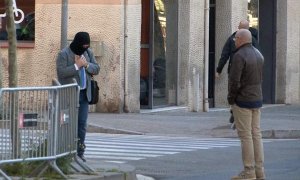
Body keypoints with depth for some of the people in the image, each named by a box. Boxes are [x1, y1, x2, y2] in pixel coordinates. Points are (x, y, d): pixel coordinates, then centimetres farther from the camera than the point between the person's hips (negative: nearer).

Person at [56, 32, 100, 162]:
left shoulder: (88, 52, 13)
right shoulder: (64, 54, -7)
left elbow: (96, 69, 11)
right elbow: (61, 72, -17)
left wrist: (87, 64, -7)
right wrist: (77, 66, -18)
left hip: (84, 94, 6)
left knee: (82, 124, 4)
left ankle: (79, 152, 8)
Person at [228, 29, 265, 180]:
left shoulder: (239, 56, -17)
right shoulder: (258, 55, 10)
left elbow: (234, 81, -21)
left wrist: (231, 99, -5)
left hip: (242, 101, -8)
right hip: (256, 100, 8)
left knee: (245, 136, -4)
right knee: (255, 135, 8)